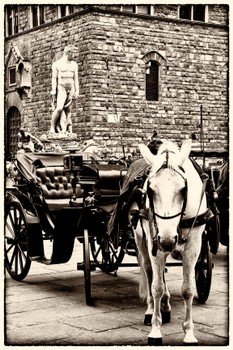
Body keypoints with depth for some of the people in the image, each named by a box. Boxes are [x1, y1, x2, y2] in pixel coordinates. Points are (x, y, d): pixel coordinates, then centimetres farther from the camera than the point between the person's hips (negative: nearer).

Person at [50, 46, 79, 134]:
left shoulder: (74, 65, 12)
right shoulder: (56, 64, 1)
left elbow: (76, 79, 11)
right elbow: (54, 78, -2)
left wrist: (77, 91, 2)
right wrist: (53, 91, -9)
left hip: (71, 88, 4)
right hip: (61, 88, -4)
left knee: (68, 110, 0)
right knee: (59, 108, -20)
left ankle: (66, 129, -2)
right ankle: (52, 127, -12)